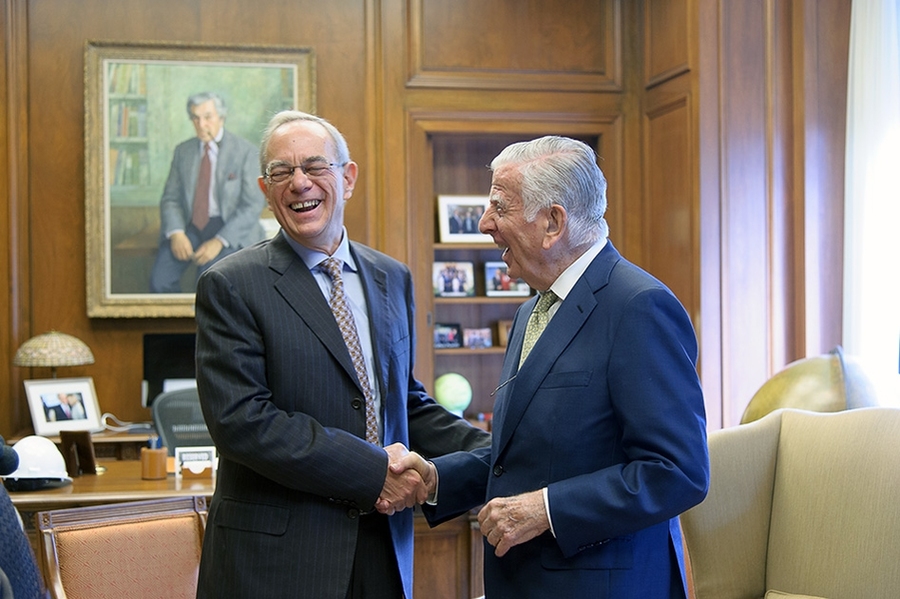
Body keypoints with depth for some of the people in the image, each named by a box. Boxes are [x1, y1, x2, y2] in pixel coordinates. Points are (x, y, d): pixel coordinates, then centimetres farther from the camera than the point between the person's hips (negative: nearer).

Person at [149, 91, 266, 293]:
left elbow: (253, 205, -9)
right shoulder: (183, 151, 12)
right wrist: (176, 233, -12)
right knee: (160, 279, -22)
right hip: (189, 226, 4)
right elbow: (170, 199, 9)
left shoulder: (245, 152, -3)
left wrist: (220, 241, -20)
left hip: (230, 228, -3)